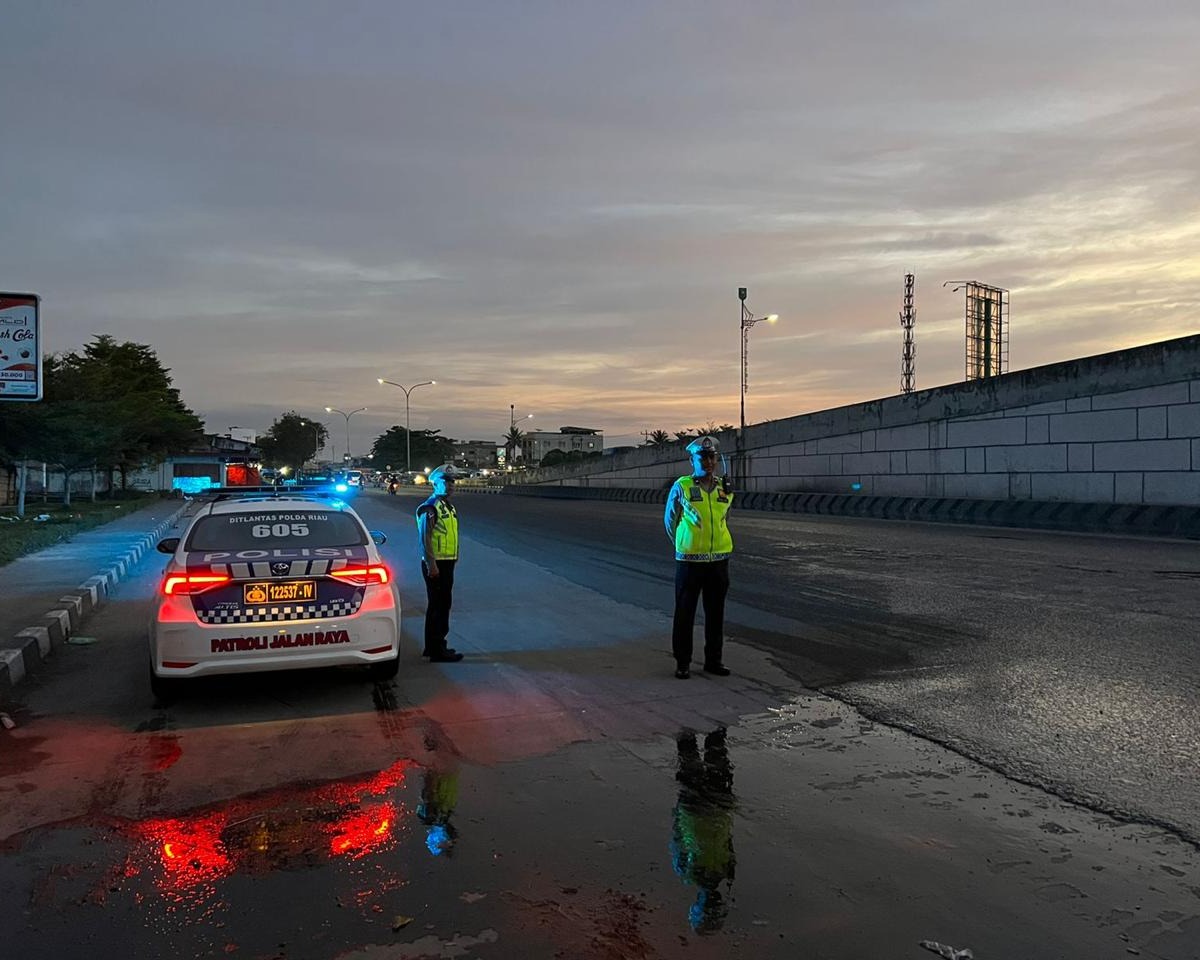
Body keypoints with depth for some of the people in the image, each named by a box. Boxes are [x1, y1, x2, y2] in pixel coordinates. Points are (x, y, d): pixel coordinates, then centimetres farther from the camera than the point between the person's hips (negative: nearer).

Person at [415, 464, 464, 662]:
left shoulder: (448, 506, 16)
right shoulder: (430, 508, -14)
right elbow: (425, 539, -20)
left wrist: (454, 557, 22)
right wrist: (431, 564, -23)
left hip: (447, 563, 10)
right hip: (436, 564, -10)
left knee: (438, 605, 16)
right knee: (440, 606, -8)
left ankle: (432, 646, 26)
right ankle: (438, 650, -4)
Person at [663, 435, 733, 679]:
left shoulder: (725, 488, 4)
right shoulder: (681, 487, -6)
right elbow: (669, 520, 8)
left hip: (718, 559, 3)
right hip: (689, 559, -3)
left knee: (716, 613, 10)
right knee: (685, 613, 3)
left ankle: (713, 660, 22)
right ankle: (682, 662, 14)